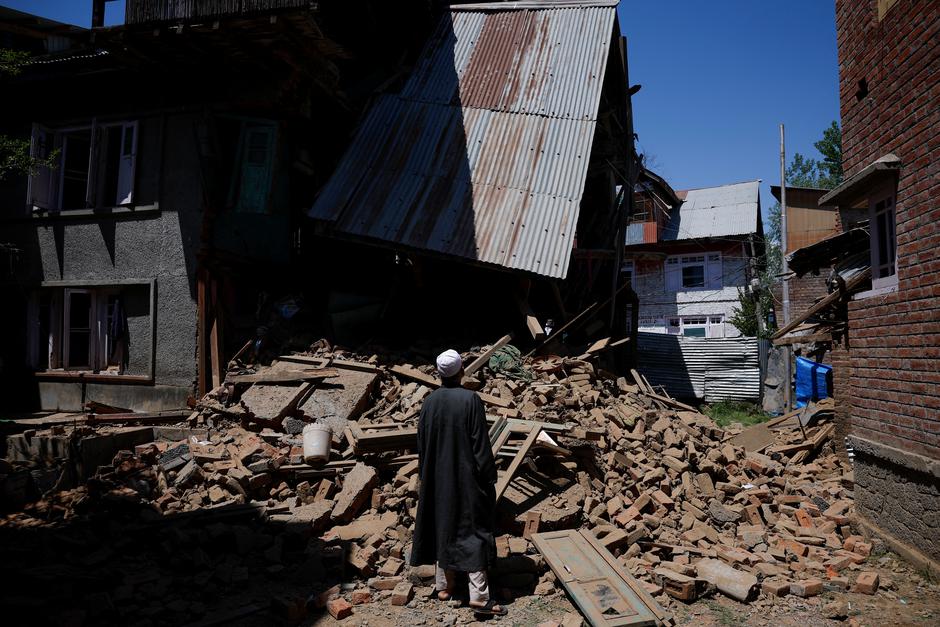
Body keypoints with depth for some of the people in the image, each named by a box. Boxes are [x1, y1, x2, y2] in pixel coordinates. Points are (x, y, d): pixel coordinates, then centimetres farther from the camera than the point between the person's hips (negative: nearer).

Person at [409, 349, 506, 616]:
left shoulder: (429, 402, -3)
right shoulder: (471, 400, -17)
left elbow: (421, 444, 4)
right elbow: (481, 443, -15)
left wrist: (426, 475, 16)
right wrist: (489, 477, -6)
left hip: (438, 478, 5)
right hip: (467, 476, -4)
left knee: (442, 526, 17)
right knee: (473, 529, 2)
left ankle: (444, 586, 27)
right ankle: (479, 596, 1)